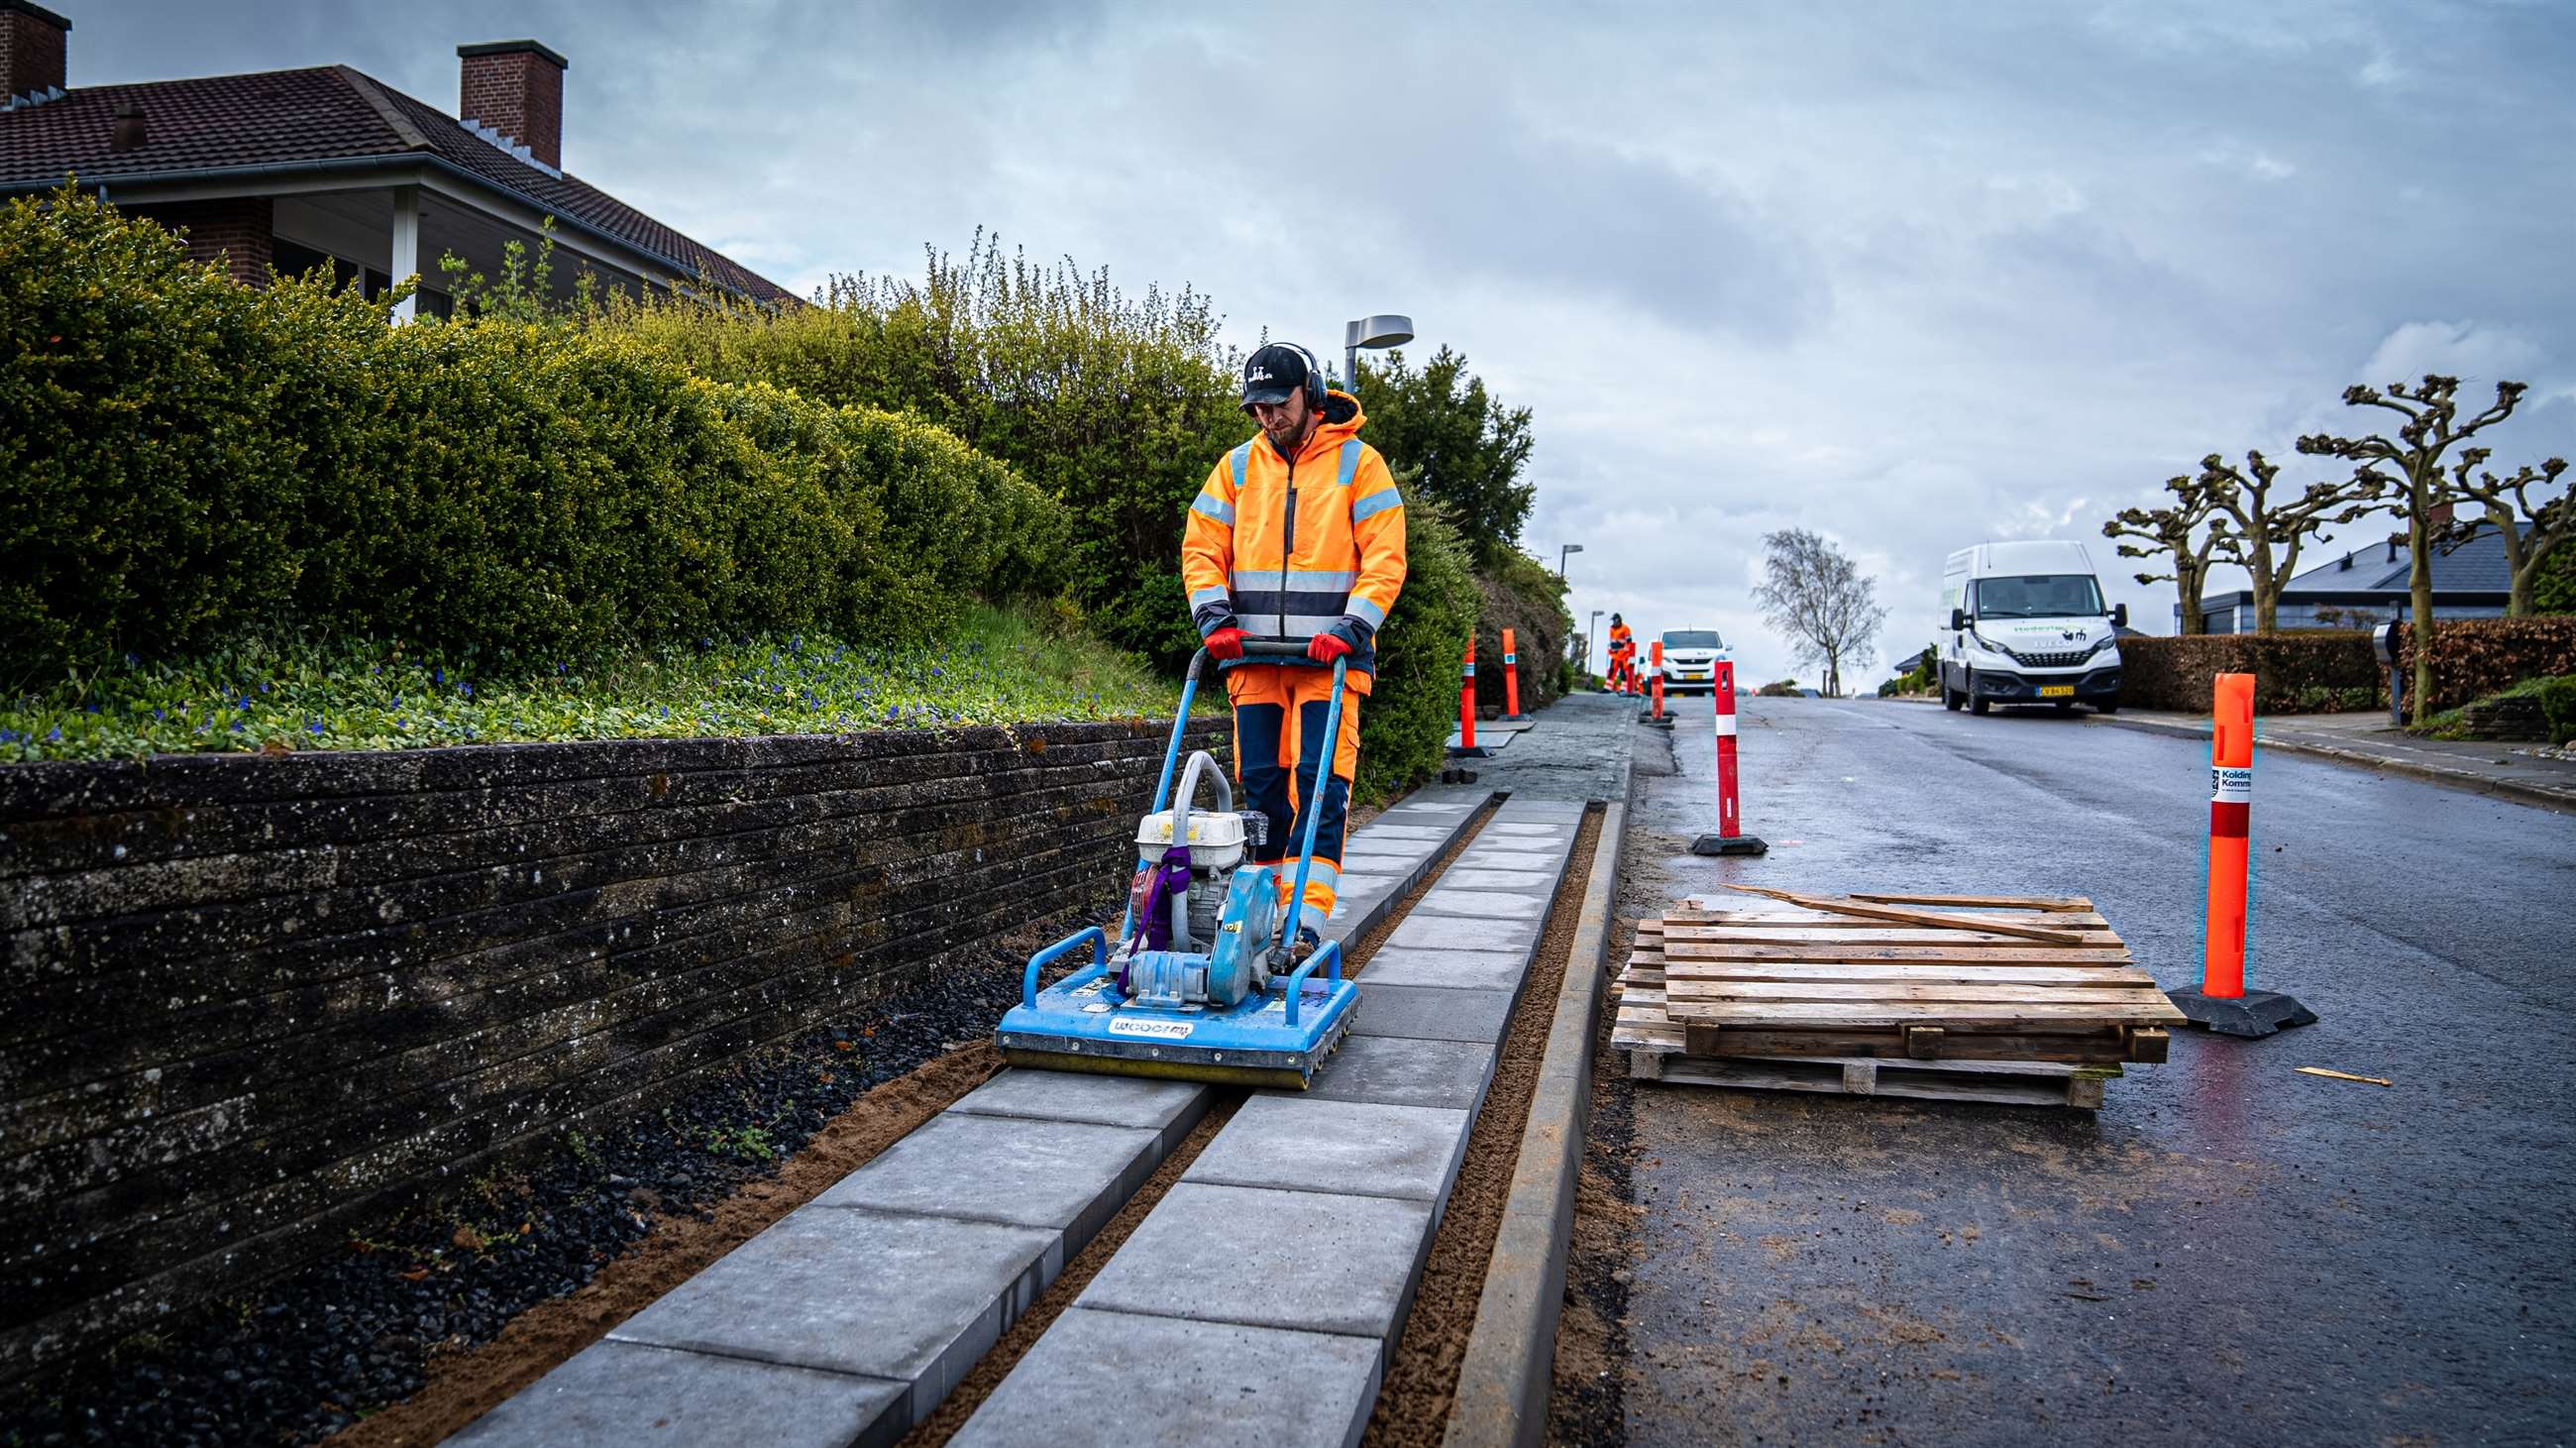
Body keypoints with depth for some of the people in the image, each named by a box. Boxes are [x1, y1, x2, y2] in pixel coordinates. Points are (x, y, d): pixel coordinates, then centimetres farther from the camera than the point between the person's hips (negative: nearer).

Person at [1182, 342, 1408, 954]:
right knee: (1261, 782, 5)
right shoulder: (1238, 466, 13)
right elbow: (1201, 546, 11)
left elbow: (1385, 559, -3)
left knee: (1321, 780, -11)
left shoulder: (1359, 463, 3)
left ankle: (1306, 920, -13)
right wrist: (1215, 619, -5)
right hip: (1253, 653, 4)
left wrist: (1351, 629, -16)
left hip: (1329, 655, -3)